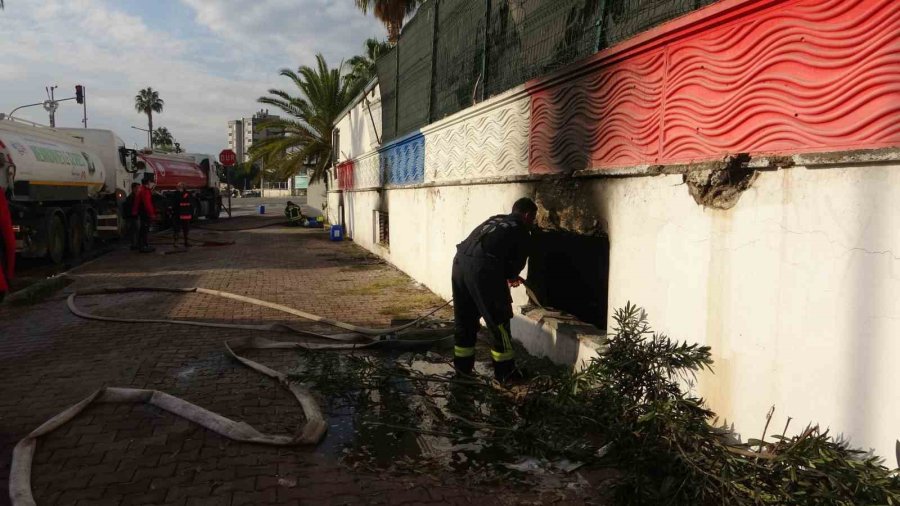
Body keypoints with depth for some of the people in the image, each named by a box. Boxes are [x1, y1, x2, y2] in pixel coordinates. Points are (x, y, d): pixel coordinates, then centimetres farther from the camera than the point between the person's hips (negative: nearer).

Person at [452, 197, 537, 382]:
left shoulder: (494, 220, 28)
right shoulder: (522, 232, 11)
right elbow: (516, 264, 11)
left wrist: (507, 276, 39)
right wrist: (508, 277, 32)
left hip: (460, 261, 7)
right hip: (481, 269, -7)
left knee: (464, 318, 18)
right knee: (498, 321, 7)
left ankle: (462, 366, 28)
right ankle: (505, 371, 16)